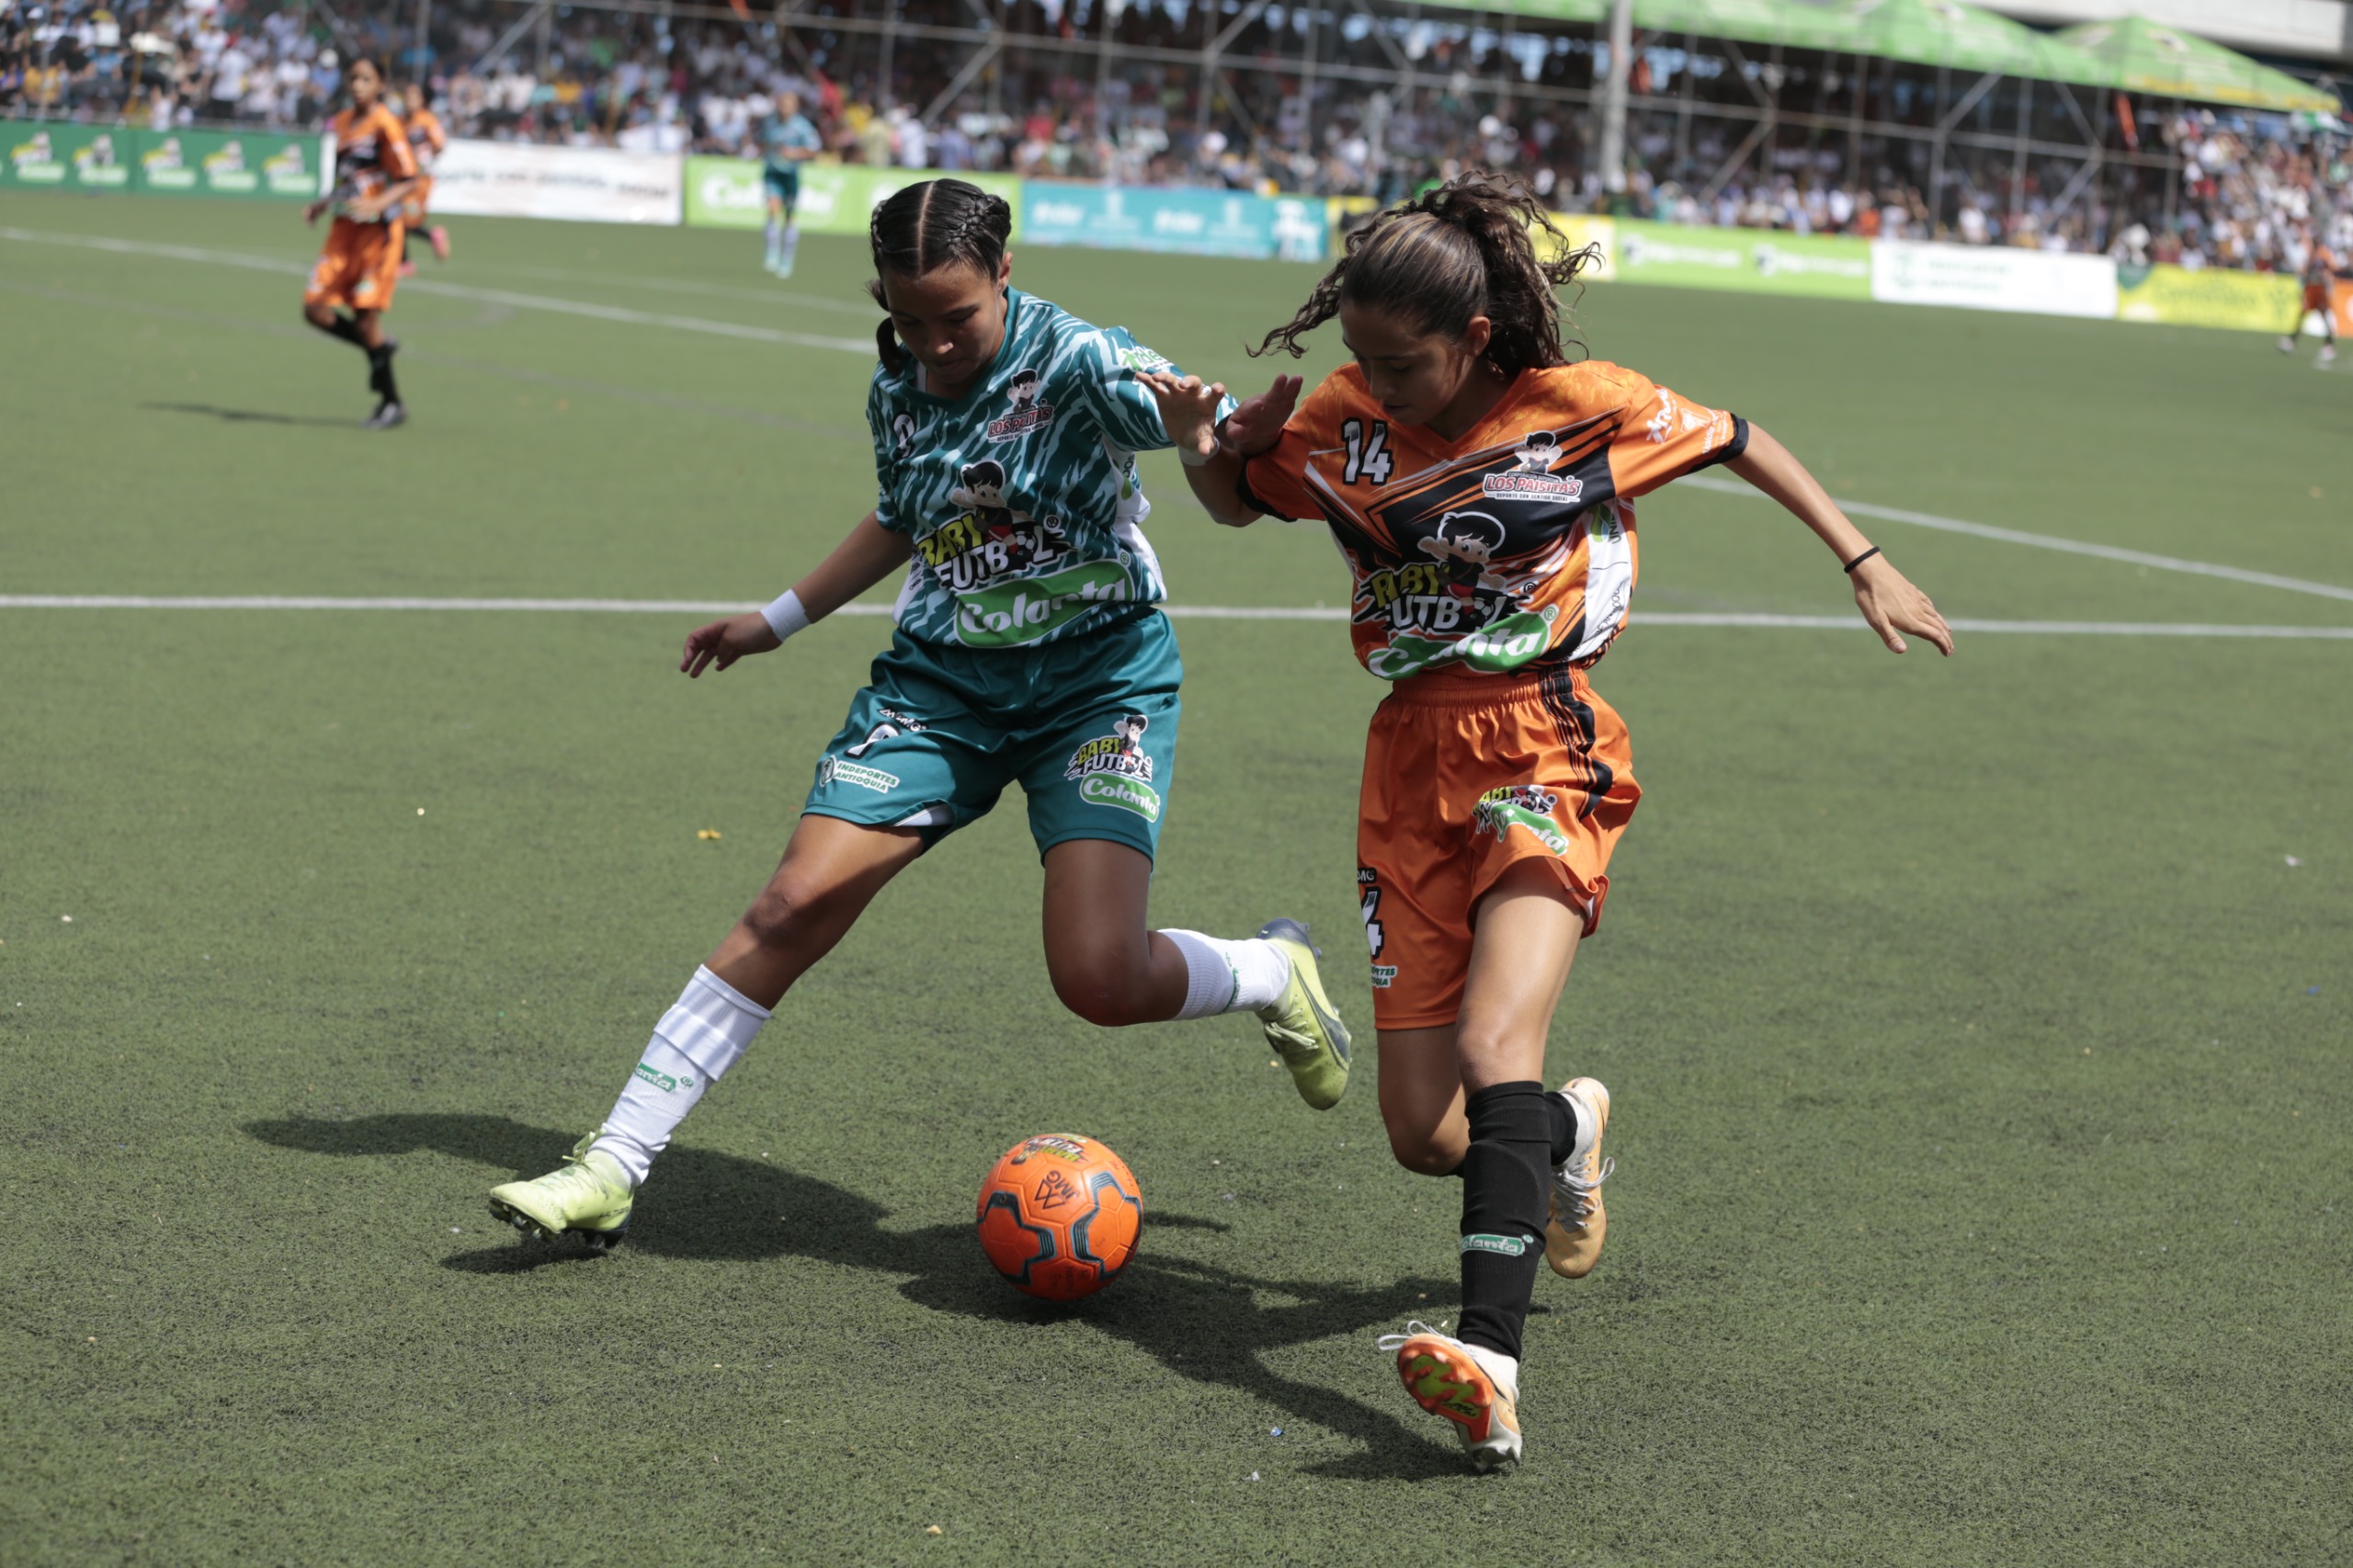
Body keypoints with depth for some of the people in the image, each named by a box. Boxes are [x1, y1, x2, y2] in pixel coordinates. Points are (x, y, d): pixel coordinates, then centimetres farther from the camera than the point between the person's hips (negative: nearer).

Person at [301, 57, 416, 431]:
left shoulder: (384, 125, -10)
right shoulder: (341, 123, 12)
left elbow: (409, 182, -13)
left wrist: (378, 204, -27)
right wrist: (322, 205, 14)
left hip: (378, 231, -7)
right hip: (344, 231, 7)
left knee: (365, 316, -9)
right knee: (315, 309, -3)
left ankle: (392, 404, 4)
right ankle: (378, 349, 21)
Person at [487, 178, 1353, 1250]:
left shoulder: (1075, 359, -13)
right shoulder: (896, 391, 5)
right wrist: (780, 620, 30)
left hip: (1097, 678, -4)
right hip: (939, 679, 5)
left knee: (1101, 978, -19)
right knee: (794, 905, -10)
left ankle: (1275, 974, 15)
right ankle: (612, 1168, -4)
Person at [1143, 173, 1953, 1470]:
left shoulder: (1580, 405, -6)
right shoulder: (1340, 422, 3)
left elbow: (1734, 441, 11)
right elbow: (1240, 499, 21)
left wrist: (1864, 564, 11)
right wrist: (1200, 446, -3)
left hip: (1541, 743, -4)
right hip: (1412, 754, 4)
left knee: (1494, 1041, -29)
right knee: (1425, 1135, 3)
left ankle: (1492, 1364, -42)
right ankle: (1566, 1132, 39)